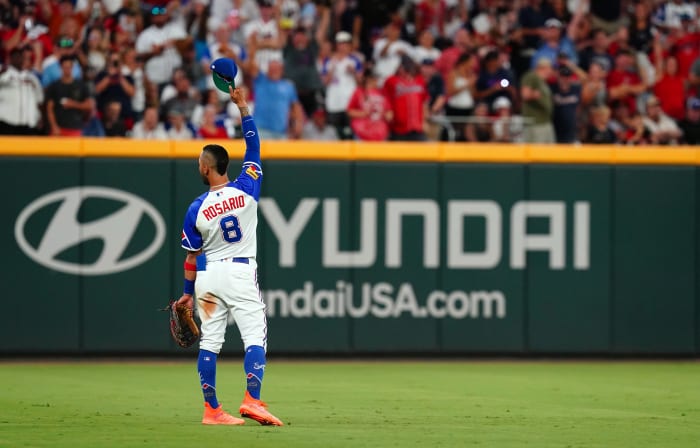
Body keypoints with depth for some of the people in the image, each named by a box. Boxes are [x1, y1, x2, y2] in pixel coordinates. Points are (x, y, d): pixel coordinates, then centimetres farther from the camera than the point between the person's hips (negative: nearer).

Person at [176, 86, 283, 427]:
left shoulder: (197, 210, -6)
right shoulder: (246, 190, -8)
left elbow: (192, 257, 1)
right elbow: (253, 146, 2)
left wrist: (187, 293, 13)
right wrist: (242, 107, 5)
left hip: (208, 276, 2)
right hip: (241, 274, -2)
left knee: (209, 342, 7)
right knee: (255, 337, -3)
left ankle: (212, 409, 8)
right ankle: (252, 400, -20)